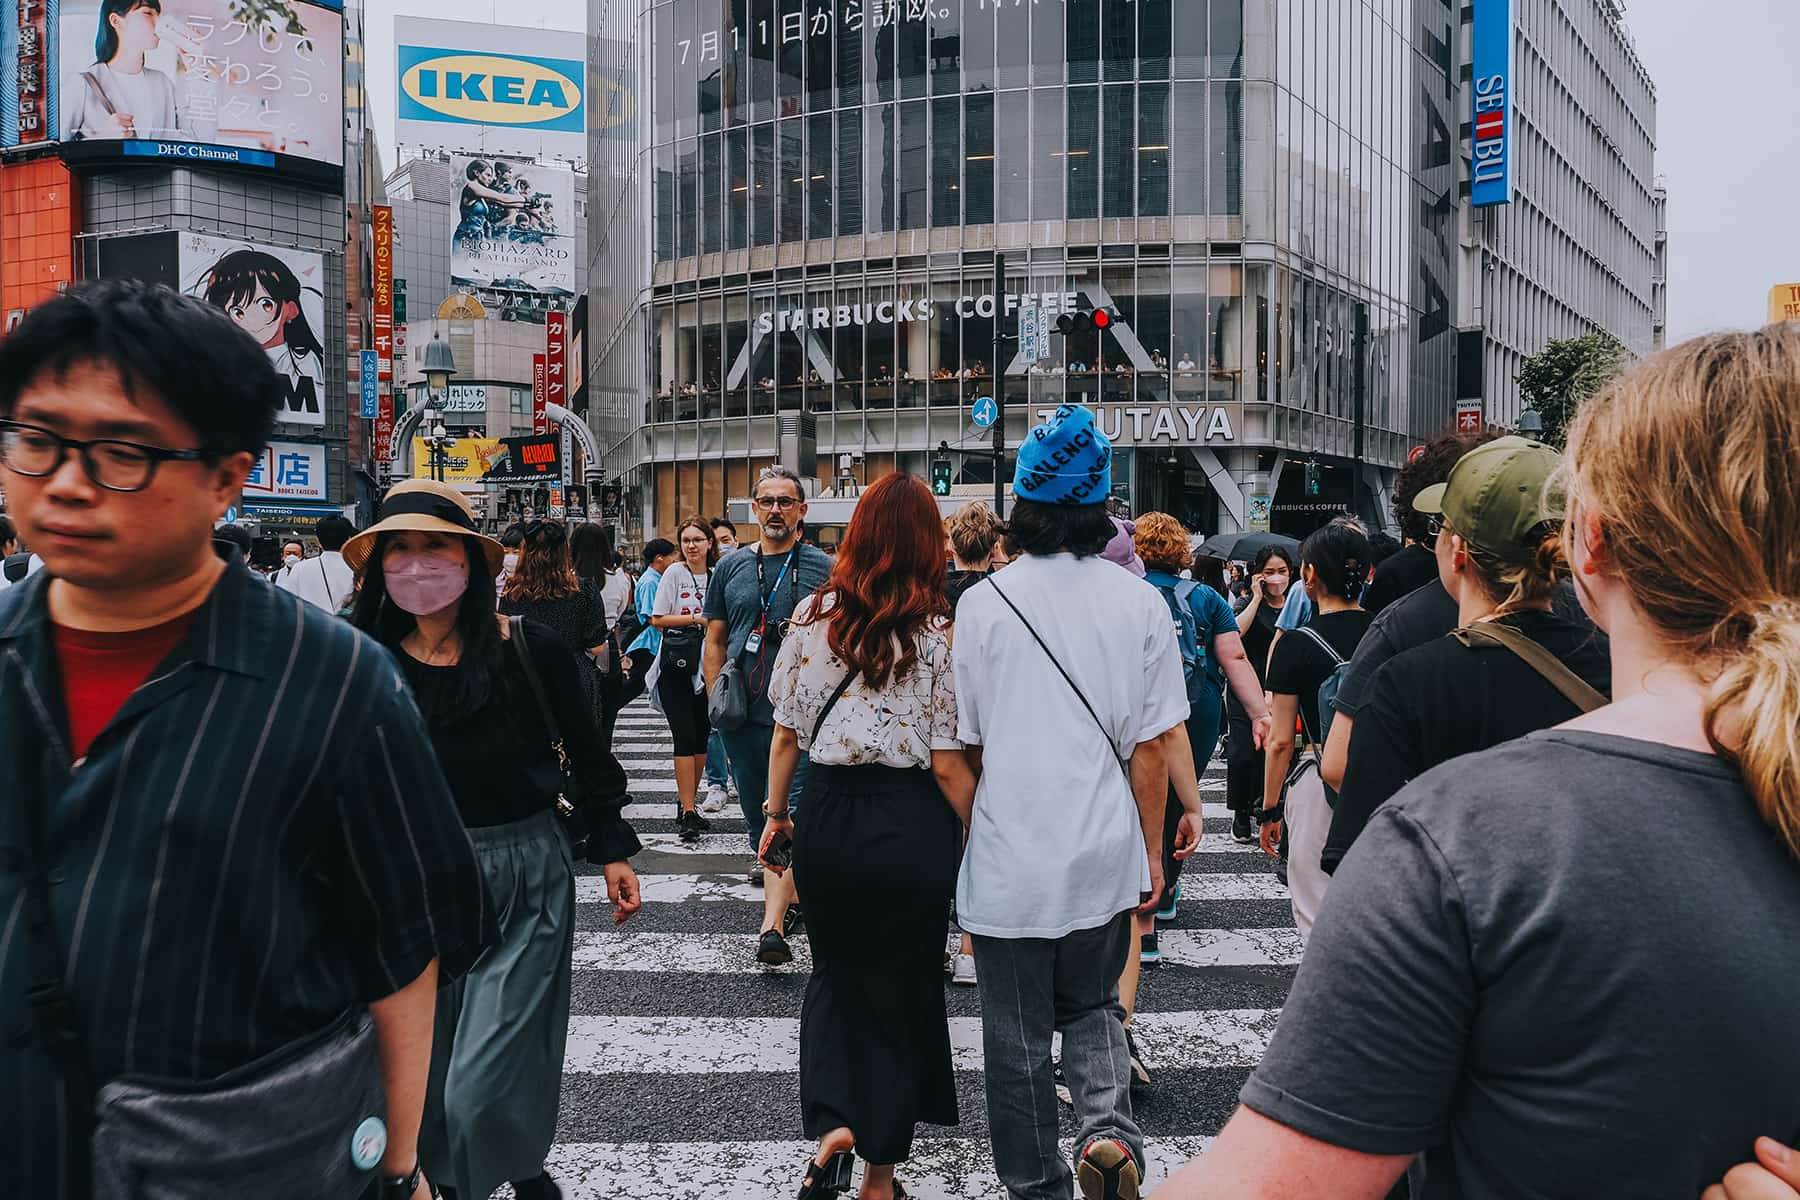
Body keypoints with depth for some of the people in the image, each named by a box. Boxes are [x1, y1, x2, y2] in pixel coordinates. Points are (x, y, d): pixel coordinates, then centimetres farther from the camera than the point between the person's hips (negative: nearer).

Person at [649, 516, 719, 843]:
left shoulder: (716, 576, 8)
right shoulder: (675, 573, -3)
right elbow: (657, 619, -5)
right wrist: (695, 619, -11)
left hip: (707, 664, 4)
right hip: (676, 663, -4)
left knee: (701, 736, 8)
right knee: (685, 736, -8)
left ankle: (687, 806, 20)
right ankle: (688, 811, -5)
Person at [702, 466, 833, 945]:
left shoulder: (822, 568, 1)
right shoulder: (730, 567, 10)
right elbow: (715, 640, 15)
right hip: (742, 714, 4)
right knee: (755, 811, 14)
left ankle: (772, 927, -15)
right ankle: (785, 896, 34)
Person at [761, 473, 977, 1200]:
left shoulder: (812, 616, -4)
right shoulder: (939, 633, -11)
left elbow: (786, 733, 1)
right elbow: (947, 762, -12)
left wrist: (775, 813, 13)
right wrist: (980, 835, 2)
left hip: (828, 813, 2)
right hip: (912, 822, -2)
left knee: (835, 971, 24)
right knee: (900, 983, 14)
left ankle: (832, 1122, 6)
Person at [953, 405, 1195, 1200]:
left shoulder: (982, 604, -10)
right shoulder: (1140, 605, -5)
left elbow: (966, 745, -2)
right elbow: (1149, 747, -1)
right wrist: (1151, 852, 11)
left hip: (1010, 859, -2)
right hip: (1105, 858, 2)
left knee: (1017, 1039, 14)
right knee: (1093, 1008, 24)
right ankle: (1108, 1130, 4)